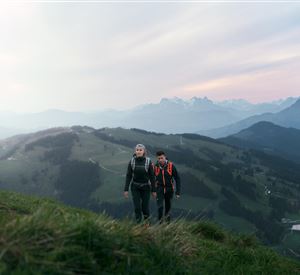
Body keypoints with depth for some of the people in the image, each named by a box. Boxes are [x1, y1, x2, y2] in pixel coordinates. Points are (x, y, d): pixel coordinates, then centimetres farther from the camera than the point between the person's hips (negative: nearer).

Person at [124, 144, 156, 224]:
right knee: (137, 207, 0)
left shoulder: (148, 161, -10)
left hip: (146, 187, -1)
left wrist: (154, 190, -3)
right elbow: (128, 176, -1)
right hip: (135, 187, 1)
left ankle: (147, 222, 35)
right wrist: (126, 189, -3)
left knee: (145, 206, 6)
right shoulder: (132, 161, -5)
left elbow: (152, 176, -5)